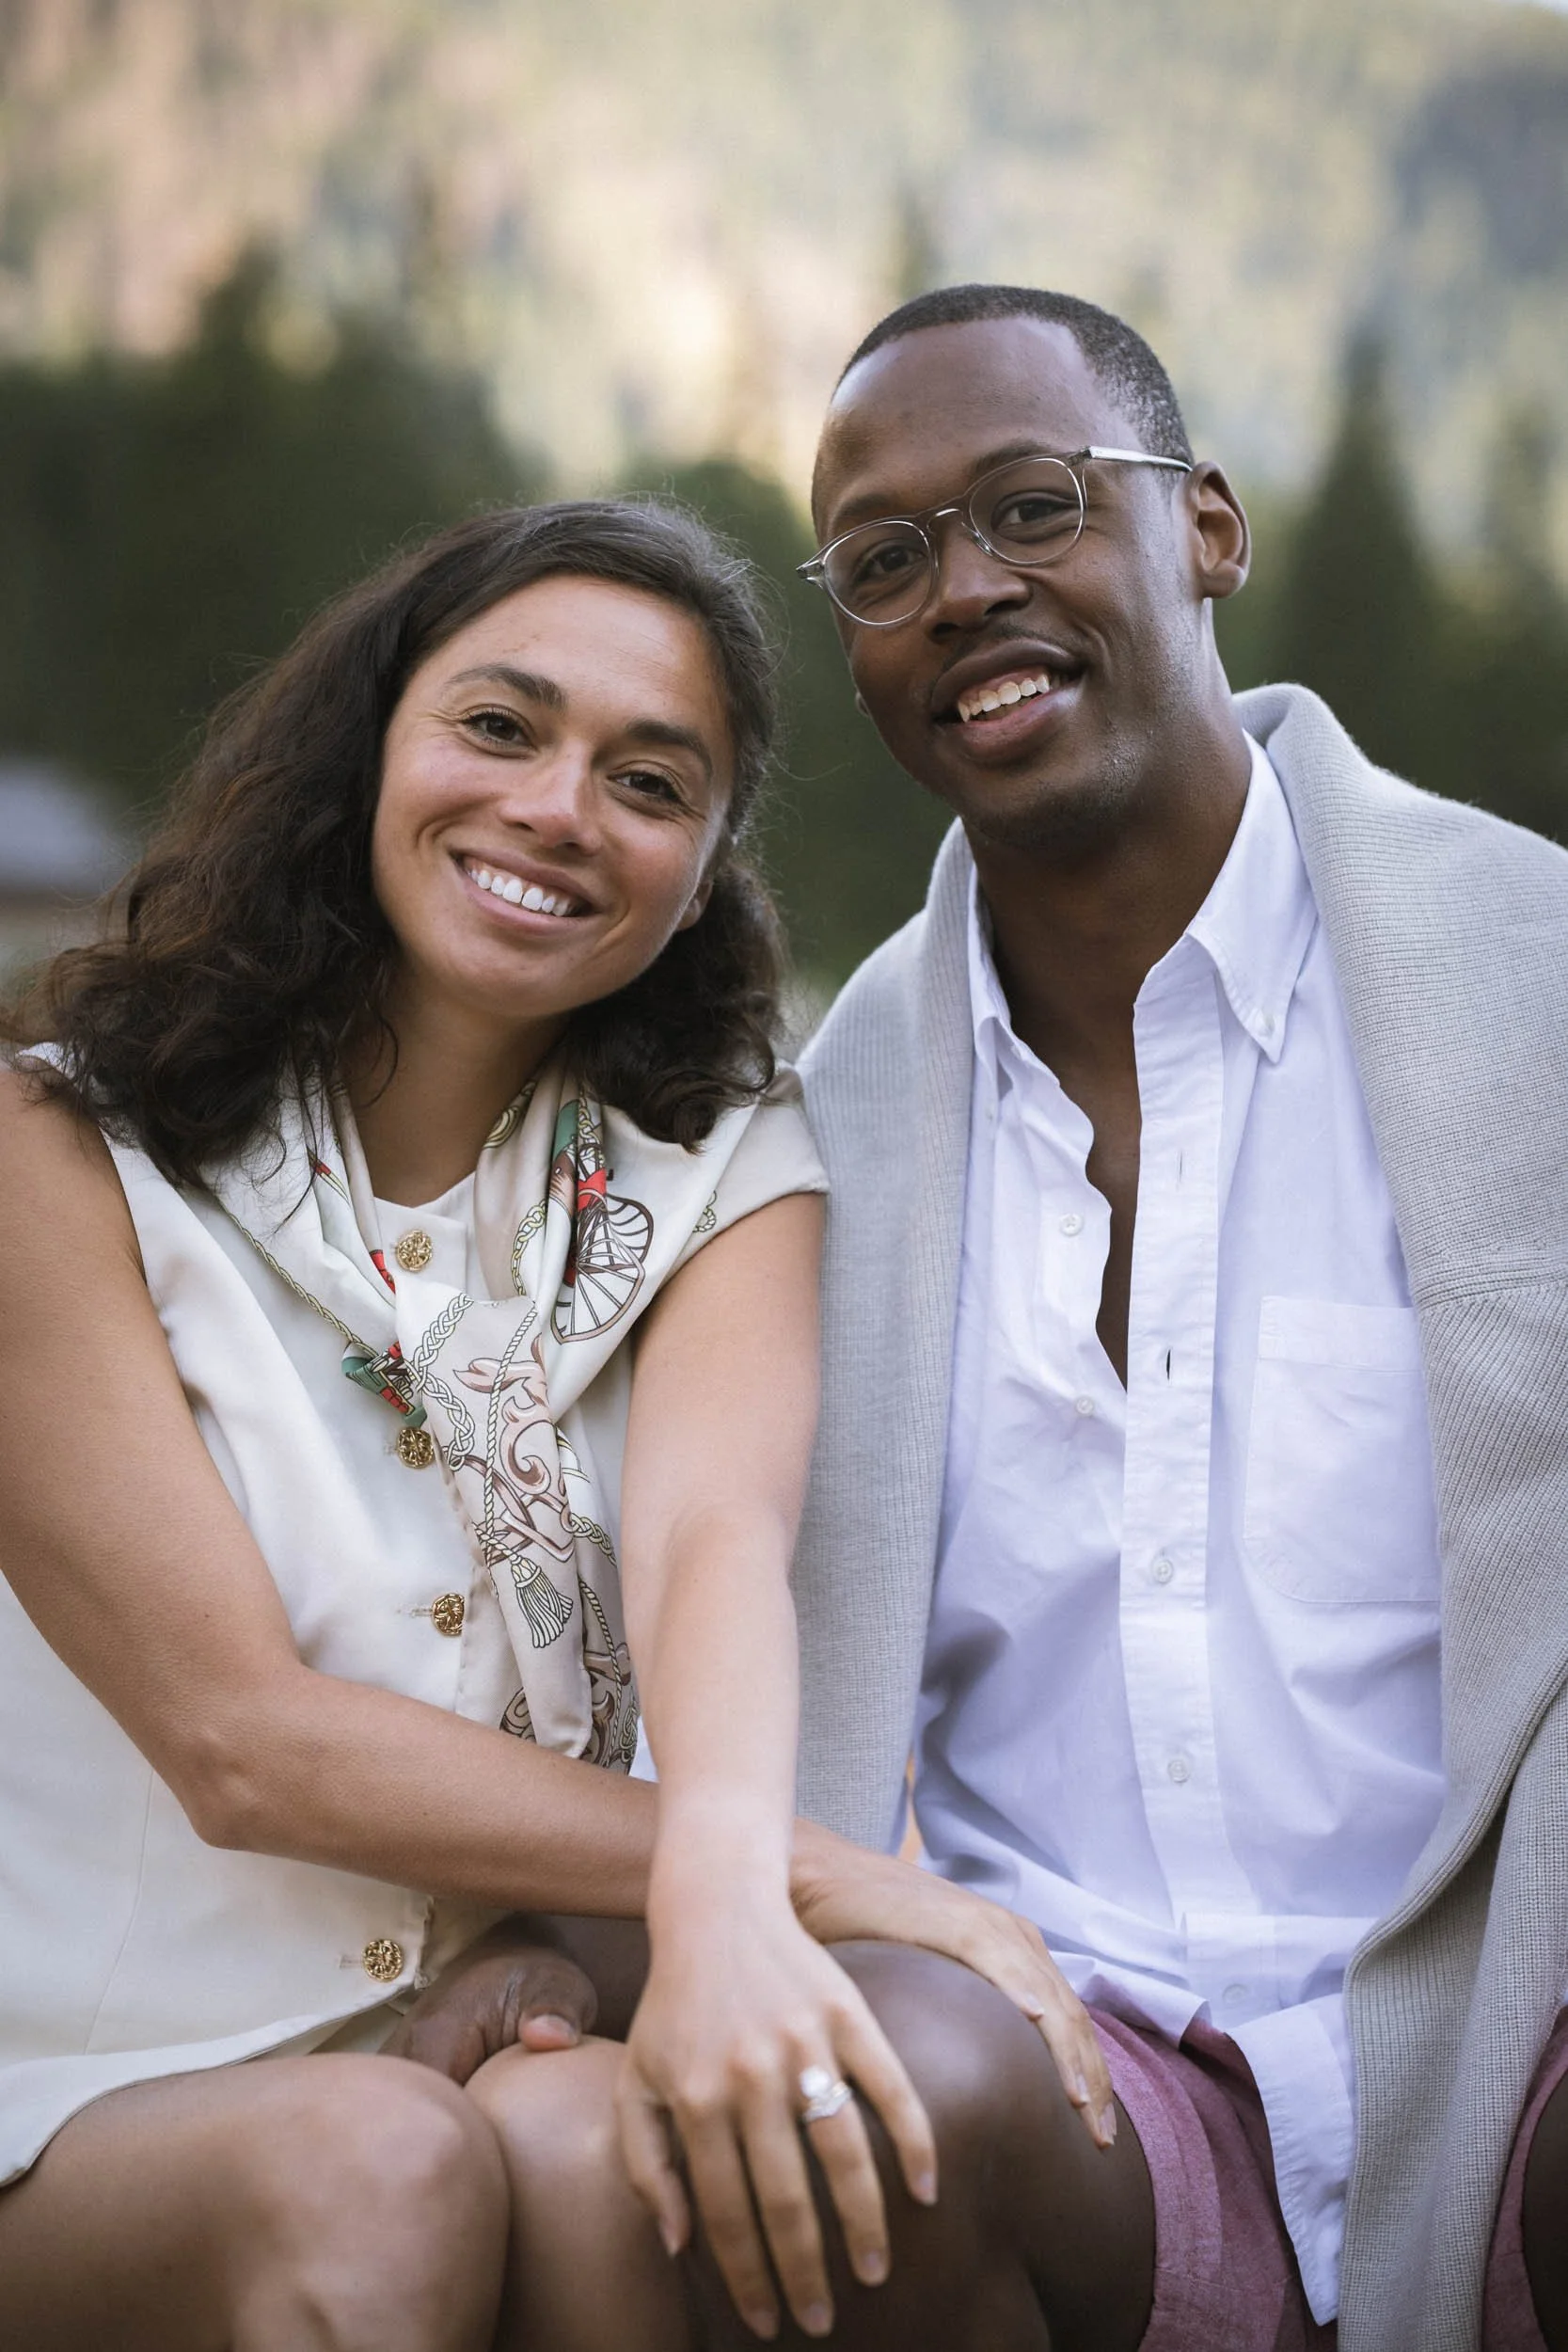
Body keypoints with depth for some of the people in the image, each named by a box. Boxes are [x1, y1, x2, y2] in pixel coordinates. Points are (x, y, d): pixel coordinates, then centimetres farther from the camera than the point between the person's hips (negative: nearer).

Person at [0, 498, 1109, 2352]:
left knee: (589, 2139, -31)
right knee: (379, 2164, -31)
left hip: (517, 2037, 2)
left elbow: (715, 1535, -17)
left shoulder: (719, 1172, 4)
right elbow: (244, 1741, -15)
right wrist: (837, 1885, -23)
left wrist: (727, 1878, -40)